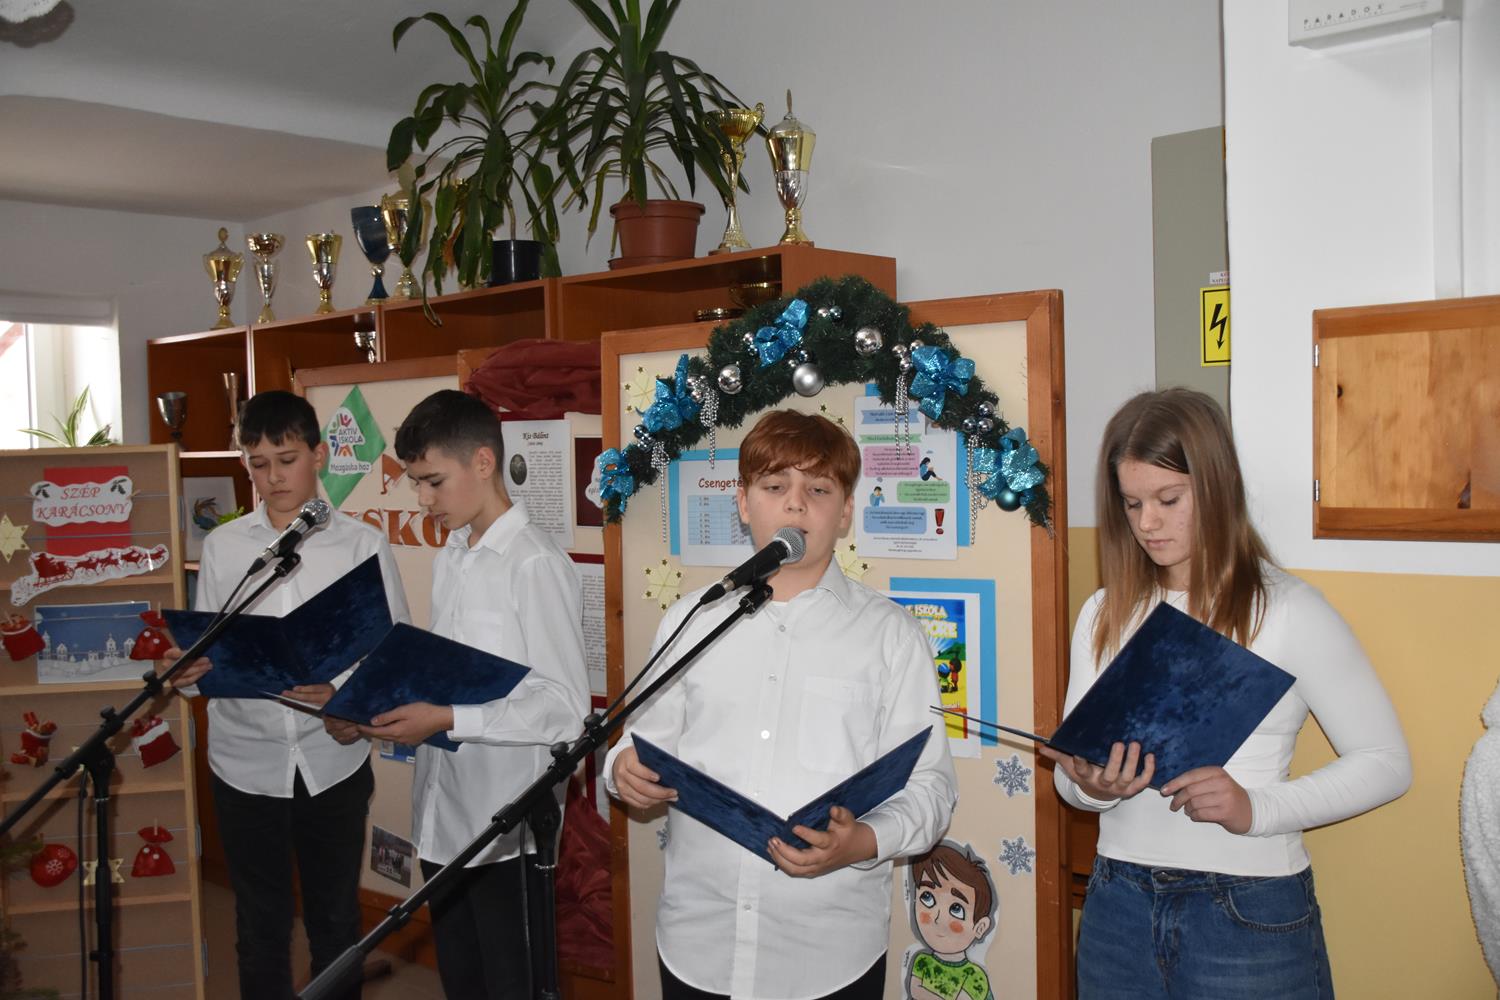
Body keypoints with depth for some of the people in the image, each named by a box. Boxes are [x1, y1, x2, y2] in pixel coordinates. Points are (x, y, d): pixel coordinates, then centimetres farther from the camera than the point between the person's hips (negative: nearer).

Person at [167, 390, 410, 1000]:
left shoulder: (363, 544, -3)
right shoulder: (221, 546, 3)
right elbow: (207, 652, 5)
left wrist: (341, 689, -22)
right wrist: (189, 673, -17)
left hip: (332, 760, -1)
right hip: (247, 760, 2)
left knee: (335, 923, 13)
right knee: (260, 927, 14)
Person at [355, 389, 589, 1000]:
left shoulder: (536, 565, -17)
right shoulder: (448, 559, 10)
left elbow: (565, 708, -19)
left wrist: (447, 720, -24)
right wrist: (391, 707, 0)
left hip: (505, 826, -8)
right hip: (443, 816, 8)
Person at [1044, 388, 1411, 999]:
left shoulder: (1287, 610, -7)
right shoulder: (1105, 615, 6)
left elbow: (1386, 761, -6)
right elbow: (1071, 770, 9)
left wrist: (1255, 808, -19)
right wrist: (1091, 788, -14)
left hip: (1250, 911, -4)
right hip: (1119, 900, 4)